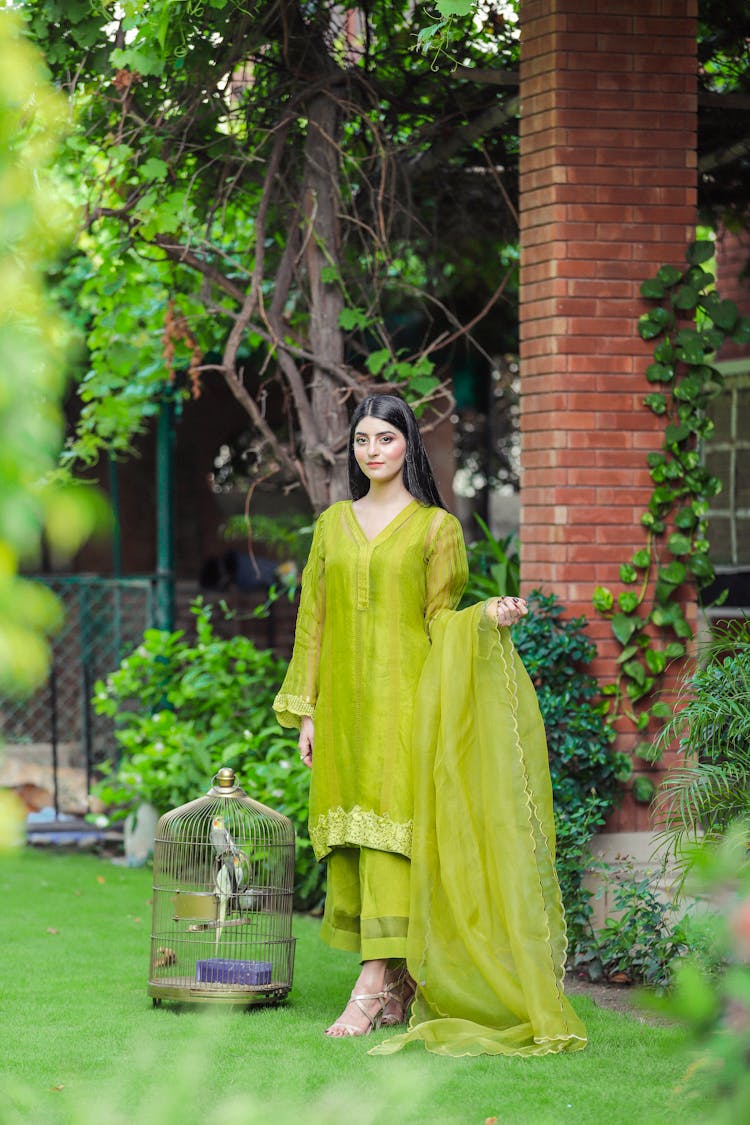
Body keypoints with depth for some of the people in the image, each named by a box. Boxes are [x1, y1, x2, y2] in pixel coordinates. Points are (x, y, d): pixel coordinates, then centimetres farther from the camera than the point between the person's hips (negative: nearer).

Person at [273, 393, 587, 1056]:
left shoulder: (437, 527, 3)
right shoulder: (333, 525, 14)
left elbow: (440, 617, 3)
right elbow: (313, 621, 14)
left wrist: (488, 616, -18)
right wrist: (305, 710, 9)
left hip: (406, 699, -4)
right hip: (344, 701, 4)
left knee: (391, 828, -13)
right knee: (355, 836, 2)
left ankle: (373, 987, -18)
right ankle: (396, 990, 6)